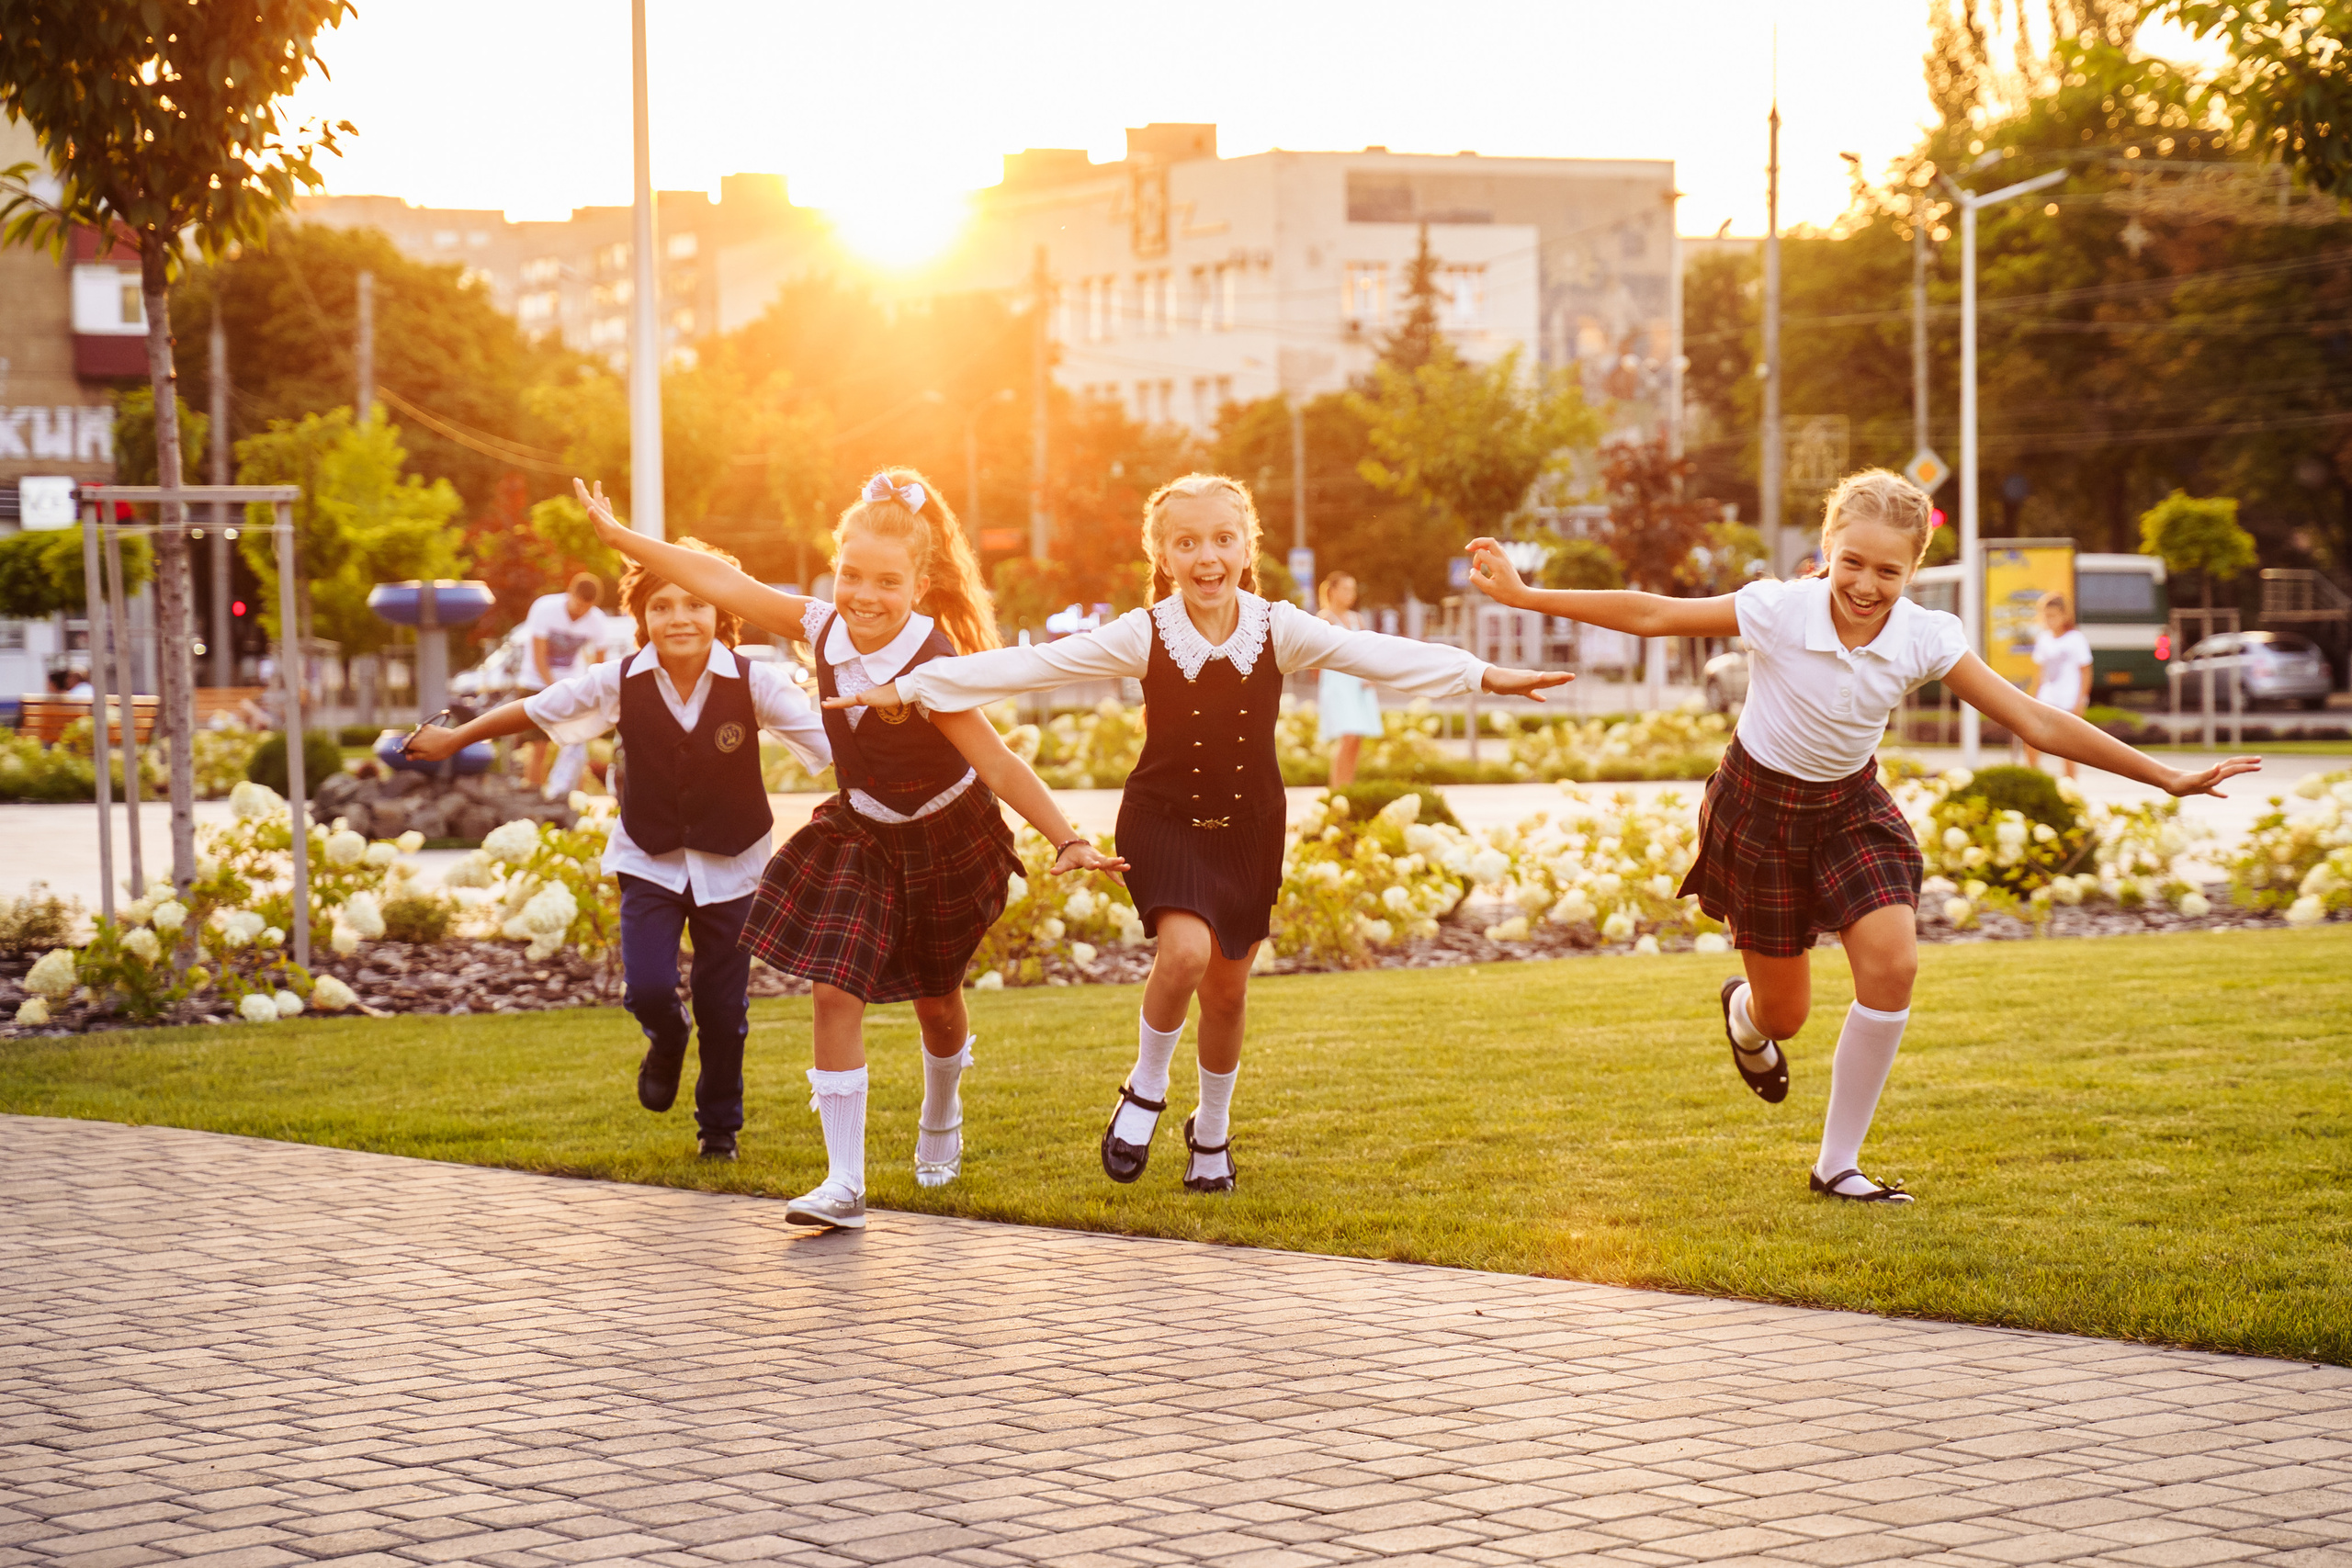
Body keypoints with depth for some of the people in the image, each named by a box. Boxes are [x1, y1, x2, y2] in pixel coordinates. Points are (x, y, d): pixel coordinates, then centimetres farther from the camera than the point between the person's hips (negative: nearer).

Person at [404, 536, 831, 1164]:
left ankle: (720, 1124, 31)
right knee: (647, 988, -15)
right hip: (649, 860, 1)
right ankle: (667, 1040, 24)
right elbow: (537, 710, 3)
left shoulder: (753, 683, -16)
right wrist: (455, 739, 11)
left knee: (724, 1008, 6)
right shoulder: (621, 682, -10)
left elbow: (830, 742, -21)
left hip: (731, 865, -1)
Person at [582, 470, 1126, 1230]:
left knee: (936, 998, 16)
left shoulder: (933, 670, -30)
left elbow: (1001, 768, -31)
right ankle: (844, 1183, -9)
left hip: (944, 841, -4)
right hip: (859, 833, 4)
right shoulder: (826, 627, -15)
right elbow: (728, 584, -8)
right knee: (835, 991, -11)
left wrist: (1067, 841, -39)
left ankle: (941, 1119, 49)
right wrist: (620, 536, -2)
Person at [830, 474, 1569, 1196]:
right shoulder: (1143, 636, -13)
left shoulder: (1279, 630, -9)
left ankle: (1211, 1131, 35)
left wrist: (1485, 674, -16)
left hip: (1249, 830, 3)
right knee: (1186, 951, -26)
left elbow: (1381, 656, -10)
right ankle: (1146, 1088, 1)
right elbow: (1028, 665, -14)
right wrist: (906, 689, -17)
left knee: (1228, 990, 10)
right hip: (1166, 821, -2)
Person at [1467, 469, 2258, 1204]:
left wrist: (2168, 778, -18)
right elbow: (1651, 615, -18)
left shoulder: (1925, 638, -18)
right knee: (1783, 1015, 5)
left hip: (1851, 808, 2)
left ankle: (1837, 1164, -3)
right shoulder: (1779, 611, -25)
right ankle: (1745, 1012, 49)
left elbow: (2037, 723, -16)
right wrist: (1523, 594, -21)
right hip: (1761, 804, -2)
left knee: (1892, 962, -20)